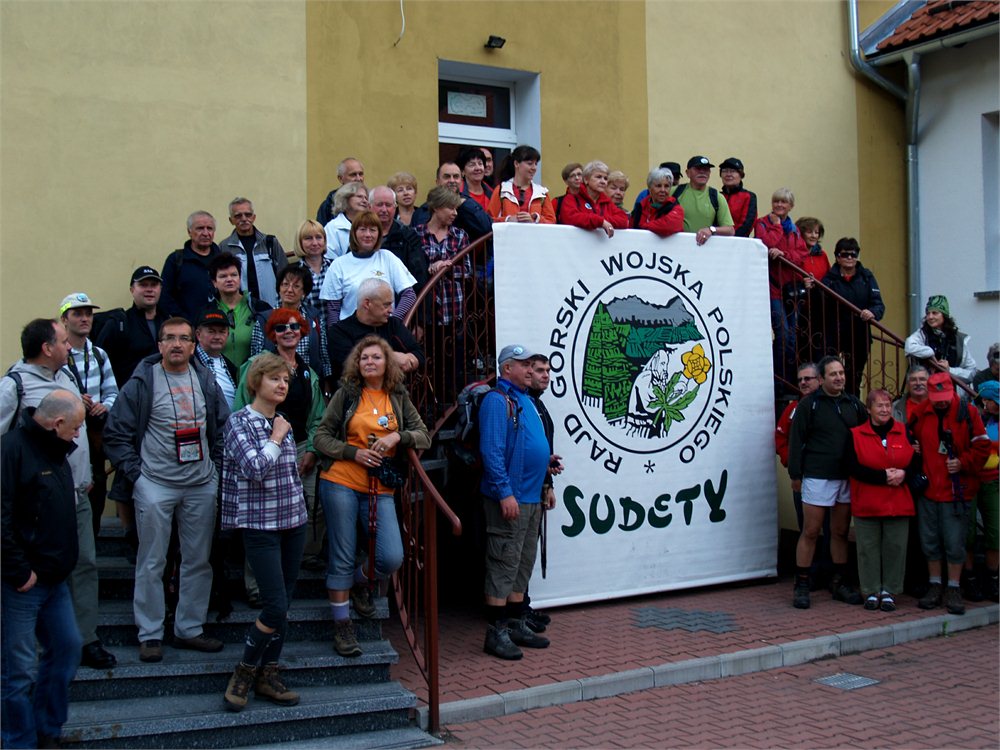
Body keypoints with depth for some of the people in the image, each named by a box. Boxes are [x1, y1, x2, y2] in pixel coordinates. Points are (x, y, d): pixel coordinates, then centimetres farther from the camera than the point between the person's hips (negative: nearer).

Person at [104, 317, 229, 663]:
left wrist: (217, 467, 5)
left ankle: (190, 630, 22)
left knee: (198, 561, 9)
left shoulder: (206, 381, 7)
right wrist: (135, 473, -8)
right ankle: (150, 635, 14)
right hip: (155, 485, -4)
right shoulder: (142, 382, -5)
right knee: (151, 563, 3)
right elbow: (115, 433, -3)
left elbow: (221, 428, 15)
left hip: (201, 484, 4)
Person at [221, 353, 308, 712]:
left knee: (283, 604, 8)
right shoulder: (240, 421, -9)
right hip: (260, 524, -6)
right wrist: (276, 439, -12)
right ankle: (245, 670, 10)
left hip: (293, 521, 7)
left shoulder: (282, 423, 11)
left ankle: (268, 674, 20)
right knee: (276, 605, -11)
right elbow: (254, 469, -22)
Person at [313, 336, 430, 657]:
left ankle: (360, 583, 24)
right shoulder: (347, 394, 3)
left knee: (392, 558, -10)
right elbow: (321, 437, 3)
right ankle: (342, 626, 17)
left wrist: (397, 437, -10)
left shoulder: (398, 398, 10)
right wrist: (354, 452, -12)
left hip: (380, 488, 2)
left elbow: (424, 436, 9)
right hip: (341, 483, -2)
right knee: (343, 559, 1)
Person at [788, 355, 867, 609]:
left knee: (841, 532, 11)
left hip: (847, 479, 4)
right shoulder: (809, 404, -2)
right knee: (810, 532, -2)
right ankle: (801, 586, 6)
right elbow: (796, 441, -3)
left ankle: (840, 583, 21)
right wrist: (795, 474, -7)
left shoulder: (854, 404, 10)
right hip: (817, 477, -4)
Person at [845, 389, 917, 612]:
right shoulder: (855, 435, 0)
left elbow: (917, 461, 7)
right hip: (867, 504, -2)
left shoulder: (904, 432, 8)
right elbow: (853, 467, -10)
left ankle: (889, 591, 15)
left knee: (895, 547, 4)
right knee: (868, 548, 3)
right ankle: (871, 591, 14)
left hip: (898, 503, 2)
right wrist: (883, 476, -17)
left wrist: (903, 473, -13)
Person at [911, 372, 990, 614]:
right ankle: (935, 587, 23)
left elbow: (982, 446, -1)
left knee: (954, 543, 1)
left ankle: (953, 590, 14)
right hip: (927, 490, 3)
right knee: (929, 542, 10)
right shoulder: (920, 414, 4)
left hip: (956, 491, -3)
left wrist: (963, 463, -12)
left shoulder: (967, 413, -3)